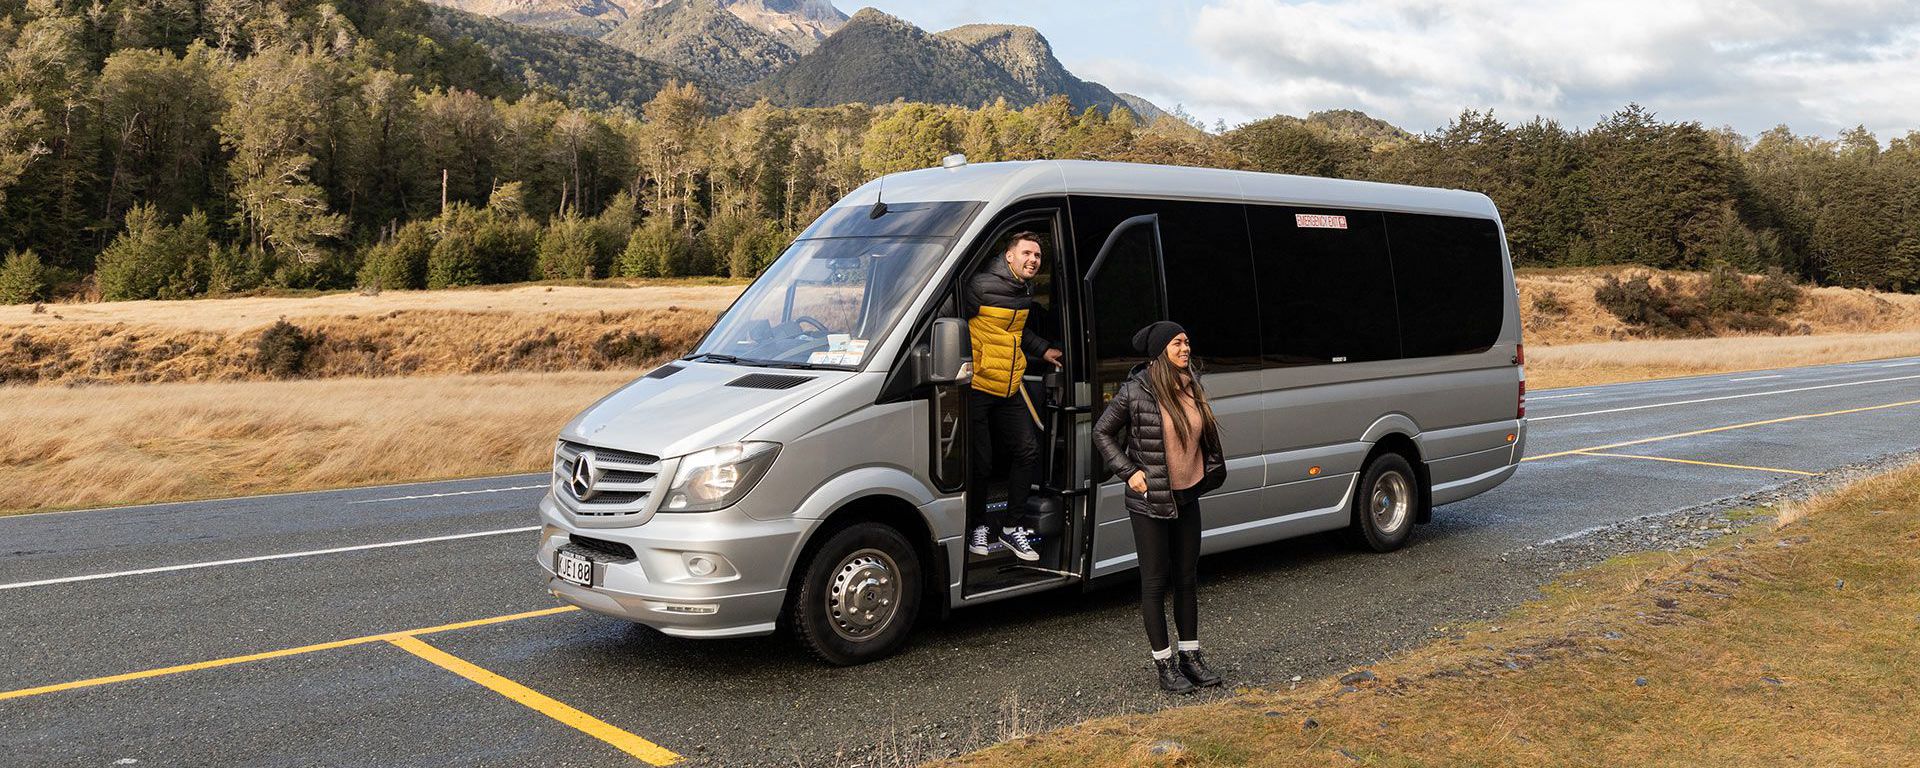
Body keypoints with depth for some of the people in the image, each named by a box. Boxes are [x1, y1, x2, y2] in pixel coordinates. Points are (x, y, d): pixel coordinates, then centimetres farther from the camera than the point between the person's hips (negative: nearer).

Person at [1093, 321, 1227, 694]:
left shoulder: (1192, 386, 3)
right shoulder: (1136, 391, -14)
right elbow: (1101, 432, -5)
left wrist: (1209, 469, 13)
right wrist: (1129, 472, -11)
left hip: (1187, 496, 6)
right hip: (1150, 501, -6)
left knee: (1187, 577, 13)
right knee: (1155, 581, 3)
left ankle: (1190, 656, 25)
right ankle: (1164, 663, 12)